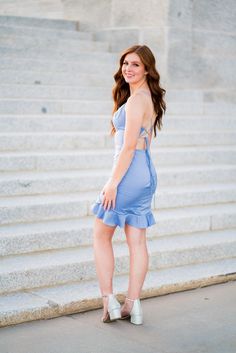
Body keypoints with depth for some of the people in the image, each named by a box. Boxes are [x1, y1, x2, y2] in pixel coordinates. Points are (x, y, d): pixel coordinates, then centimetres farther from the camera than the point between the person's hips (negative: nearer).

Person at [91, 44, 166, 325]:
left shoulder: (136, 100, -14)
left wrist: (113, 182, -17)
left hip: (129, 172, -9)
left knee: (101, 235, 4)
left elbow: (129, 146, -18)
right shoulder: (151, 99, 16)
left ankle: (109, 302, 6)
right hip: (146, 173, 9)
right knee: (137, 241, 8)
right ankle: (133, 306, 12)